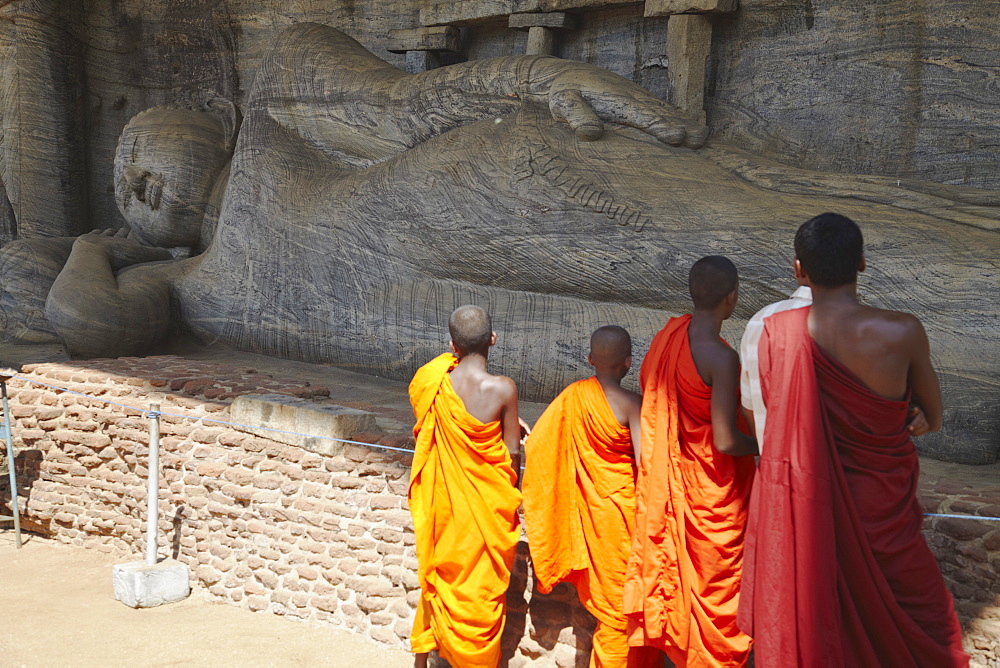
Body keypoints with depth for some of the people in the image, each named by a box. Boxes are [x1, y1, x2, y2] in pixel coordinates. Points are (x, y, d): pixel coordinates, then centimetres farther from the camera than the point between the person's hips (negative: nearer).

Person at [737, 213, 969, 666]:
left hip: (801, 508, 3)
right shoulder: (902, 333, -18)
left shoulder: (776, 333, -11)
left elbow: (773, 421, 0)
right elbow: (933, 420, -2)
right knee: (918, 629, 17)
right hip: (879, 510, -2)